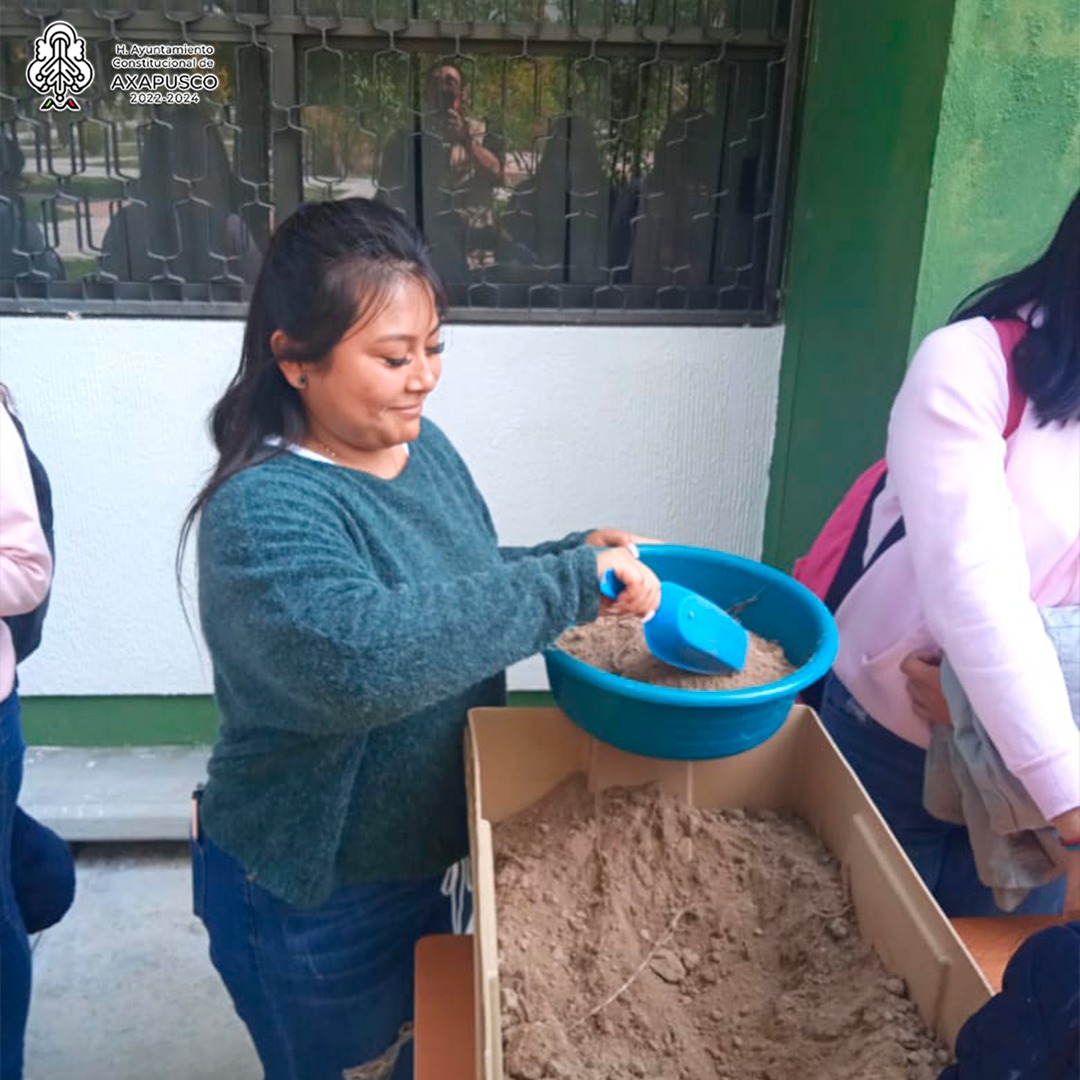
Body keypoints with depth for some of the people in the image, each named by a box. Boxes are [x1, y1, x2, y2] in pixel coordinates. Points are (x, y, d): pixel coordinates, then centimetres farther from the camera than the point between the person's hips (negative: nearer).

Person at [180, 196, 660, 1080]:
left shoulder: (421, 444, -3)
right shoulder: (261, 511, -28)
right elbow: (359, 654, -47)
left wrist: (577, 552, -4)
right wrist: (571, 584, -40)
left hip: (431, 855, 7)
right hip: (314, 903, -7)